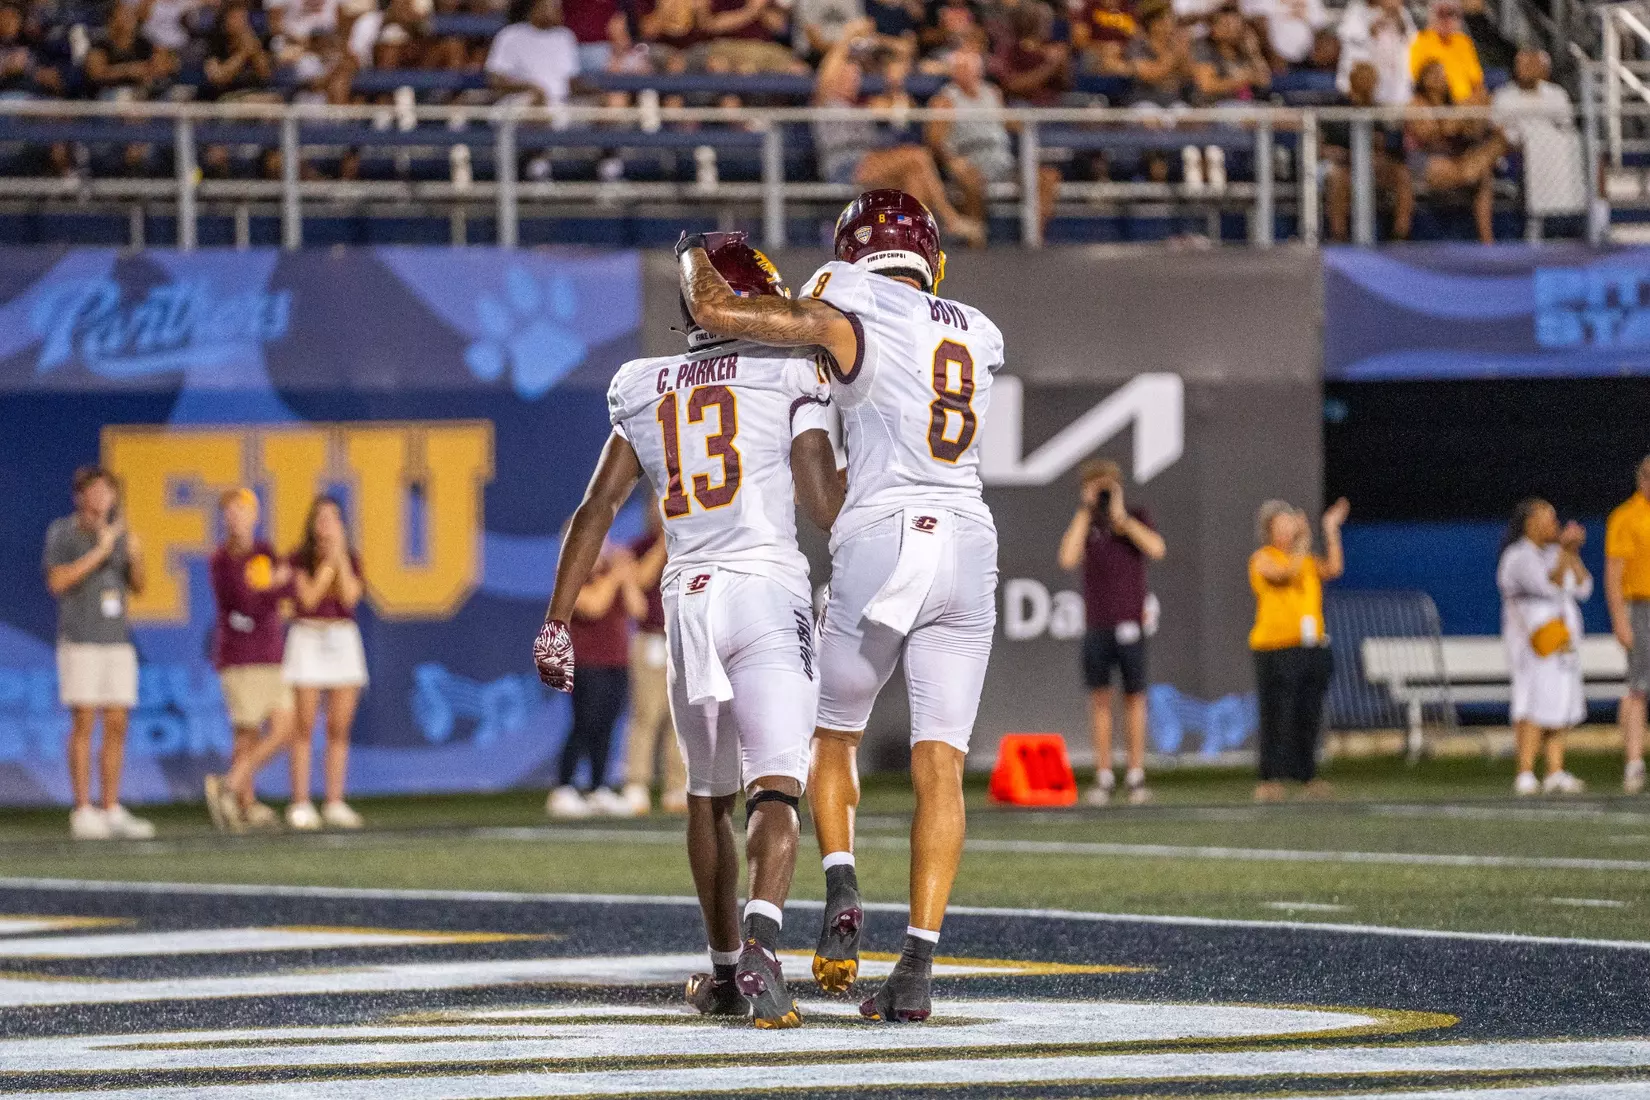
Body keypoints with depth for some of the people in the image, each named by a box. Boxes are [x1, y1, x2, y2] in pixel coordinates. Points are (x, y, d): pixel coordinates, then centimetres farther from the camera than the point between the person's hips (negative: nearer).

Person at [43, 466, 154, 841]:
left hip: (118, 640, 5)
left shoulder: (118, 532, 12)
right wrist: (100, 552, -18)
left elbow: (136, 587, 13)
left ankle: (112, 811, 6)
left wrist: (135, 557, -7)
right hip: (80, 639, -5)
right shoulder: (62, 532, -3)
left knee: (116, 725, 2)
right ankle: (83, 813, -5)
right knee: (84, 723, -7)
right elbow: (57, 581, -14)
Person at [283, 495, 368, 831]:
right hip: (308, 638, -3)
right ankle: (300, 804, -3)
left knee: (340, 728, 2)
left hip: (343, 640, 3)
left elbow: (350, 597, -8)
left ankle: (335, 803, 6)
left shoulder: (351, 560, 7)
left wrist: (339, 557, -12)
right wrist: (327, 562, -13)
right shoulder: (299, 560, -1)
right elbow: (308, 598, -14)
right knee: (305, 728, -4)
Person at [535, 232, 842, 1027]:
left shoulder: (647, 391, 13)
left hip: (688, 599, 4)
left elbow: (596, 509, 9)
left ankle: (724, 967, 27)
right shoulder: (789, 376, 1)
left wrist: (556, 624, 9)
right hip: (768, 591, -4)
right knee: (775, 789, -11)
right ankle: (759, 944, -33)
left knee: (710, 793, 20)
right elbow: (824, 505, -6)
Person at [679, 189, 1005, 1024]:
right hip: (967, 548, 3)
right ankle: (918, 963, -10)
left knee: (833, 737, 19)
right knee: (939, 766, 0)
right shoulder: (979, 337, 16)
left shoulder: (847, 320, 0)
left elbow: (712, 310, -1)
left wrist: (696, 257, 19)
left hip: (879, 548, -3)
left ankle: (841, 888, -4)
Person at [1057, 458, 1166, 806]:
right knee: (1100, 698, 0)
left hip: (1130, 623, -1)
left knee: (1134, 697, 3)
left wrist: (1122, 518, -11)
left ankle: (1136, 774, 9)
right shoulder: (1083, 525, 7)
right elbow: (1067, 559, -11)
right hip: (1097, 626, 1)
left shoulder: (1137, 519, 6)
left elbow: (1156, 549, -12)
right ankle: (1103, 776, 3)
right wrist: (1086, 512, -9)